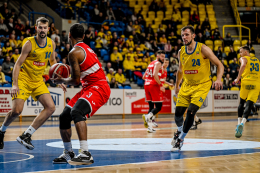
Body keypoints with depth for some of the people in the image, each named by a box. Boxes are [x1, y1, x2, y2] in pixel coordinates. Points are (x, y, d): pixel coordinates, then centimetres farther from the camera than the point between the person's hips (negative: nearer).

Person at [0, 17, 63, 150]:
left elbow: (52, 61, 18)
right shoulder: (29, 43, -15)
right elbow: (18, 64, -14)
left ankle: (26, 135, -7)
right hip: (23, 80, -5)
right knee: (16, 110, -19)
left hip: (38, 82, 5)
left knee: (51, 108, -10)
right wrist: (15, 84, -23)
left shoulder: (51, 44, 0)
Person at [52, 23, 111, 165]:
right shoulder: (86, 48, 18)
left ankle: (86, 154, -41)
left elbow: (76, 81, -13)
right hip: (88, 88, 10)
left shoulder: (74, 52, -12)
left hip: (98, 88, -10)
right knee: (64, 116, 10)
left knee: (76, 112, -32)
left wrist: (61, 81, 5)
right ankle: (68, 153, 24)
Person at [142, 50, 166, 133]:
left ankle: (150, 127, 6)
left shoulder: (151, 64, 22)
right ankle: (147, 116, -30)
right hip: (154, 85, -8)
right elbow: (155, 75, -21)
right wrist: (160, 85, -18)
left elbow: (144, 77, 23)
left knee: (151, 106, 11)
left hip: (147, 85, 8)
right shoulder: (158, 63, -4)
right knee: (158, 106, -5)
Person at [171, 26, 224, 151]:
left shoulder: (203, 49, -16)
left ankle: (181, 139, -1)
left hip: (202, 85, -5)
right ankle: (180, 130, 34)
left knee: (190, 112, -18)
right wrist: (177, 85, 22)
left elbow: (219, 65, -13)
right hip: (187, 85, 5)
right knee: (178, 113, 0)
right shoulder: (181, 52, 0)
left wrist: (218, 79, -30)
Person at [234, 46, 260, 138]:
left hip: (246, 81, -2)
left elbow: (243, 65, -15)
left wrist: (238, 78, -12)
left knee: (241, 103, 18)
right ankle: (242, 123, -28)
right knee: (249, 104, -7)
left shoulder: (243, 58, 8)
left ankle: (239, 123, 11)